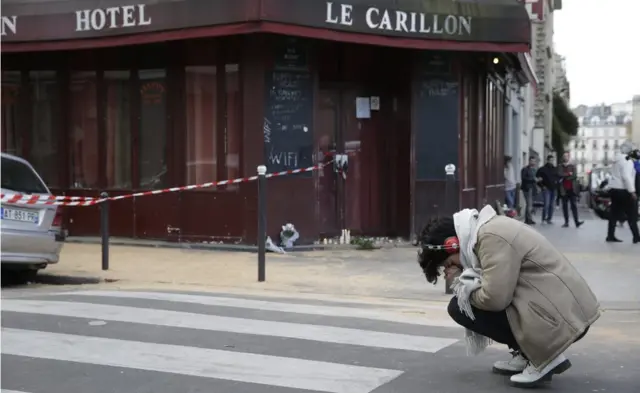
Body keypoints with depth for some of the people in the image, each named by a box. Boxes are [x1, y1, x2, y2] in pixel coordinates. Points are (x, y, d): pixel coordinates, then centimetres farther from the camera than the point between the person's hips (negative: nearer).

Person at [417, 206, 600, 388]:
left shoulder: (492, 237, -16)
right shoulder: (489, 228, 13)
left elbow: (494, 298, -21)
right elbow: (496, 286, 16)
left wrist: (465, 290, -2)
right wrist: (462, 277, 3)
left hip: (562, 318, -10)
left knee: (459, 308, -8)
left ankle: (545, 357, -4)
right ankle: (526, 354, 16)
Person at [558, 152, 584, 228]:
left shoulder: (572, 166, 9)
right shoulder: (560, 167, 10)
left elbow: (575, 176, -4)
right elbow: (560, 175, -6)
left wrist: (565, 176, -7)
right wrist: (569, 174, -7)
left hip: (572, 188, -1)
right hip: (564, 189, 1)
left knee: (574, 205, -8)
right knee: (565, 206, 2)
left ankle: (577, 222, -14)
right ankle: (566, 222, 4)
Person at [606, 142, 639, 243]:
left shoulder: (617, 160, 16)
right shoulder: (627, 161, -13)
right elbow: (627, 177, -21)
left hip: (614, 189, 9)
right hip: (623, 190, -9)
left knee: (615, 214, 8)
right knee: (632, 215, -2)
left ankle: (610, 236, 7)